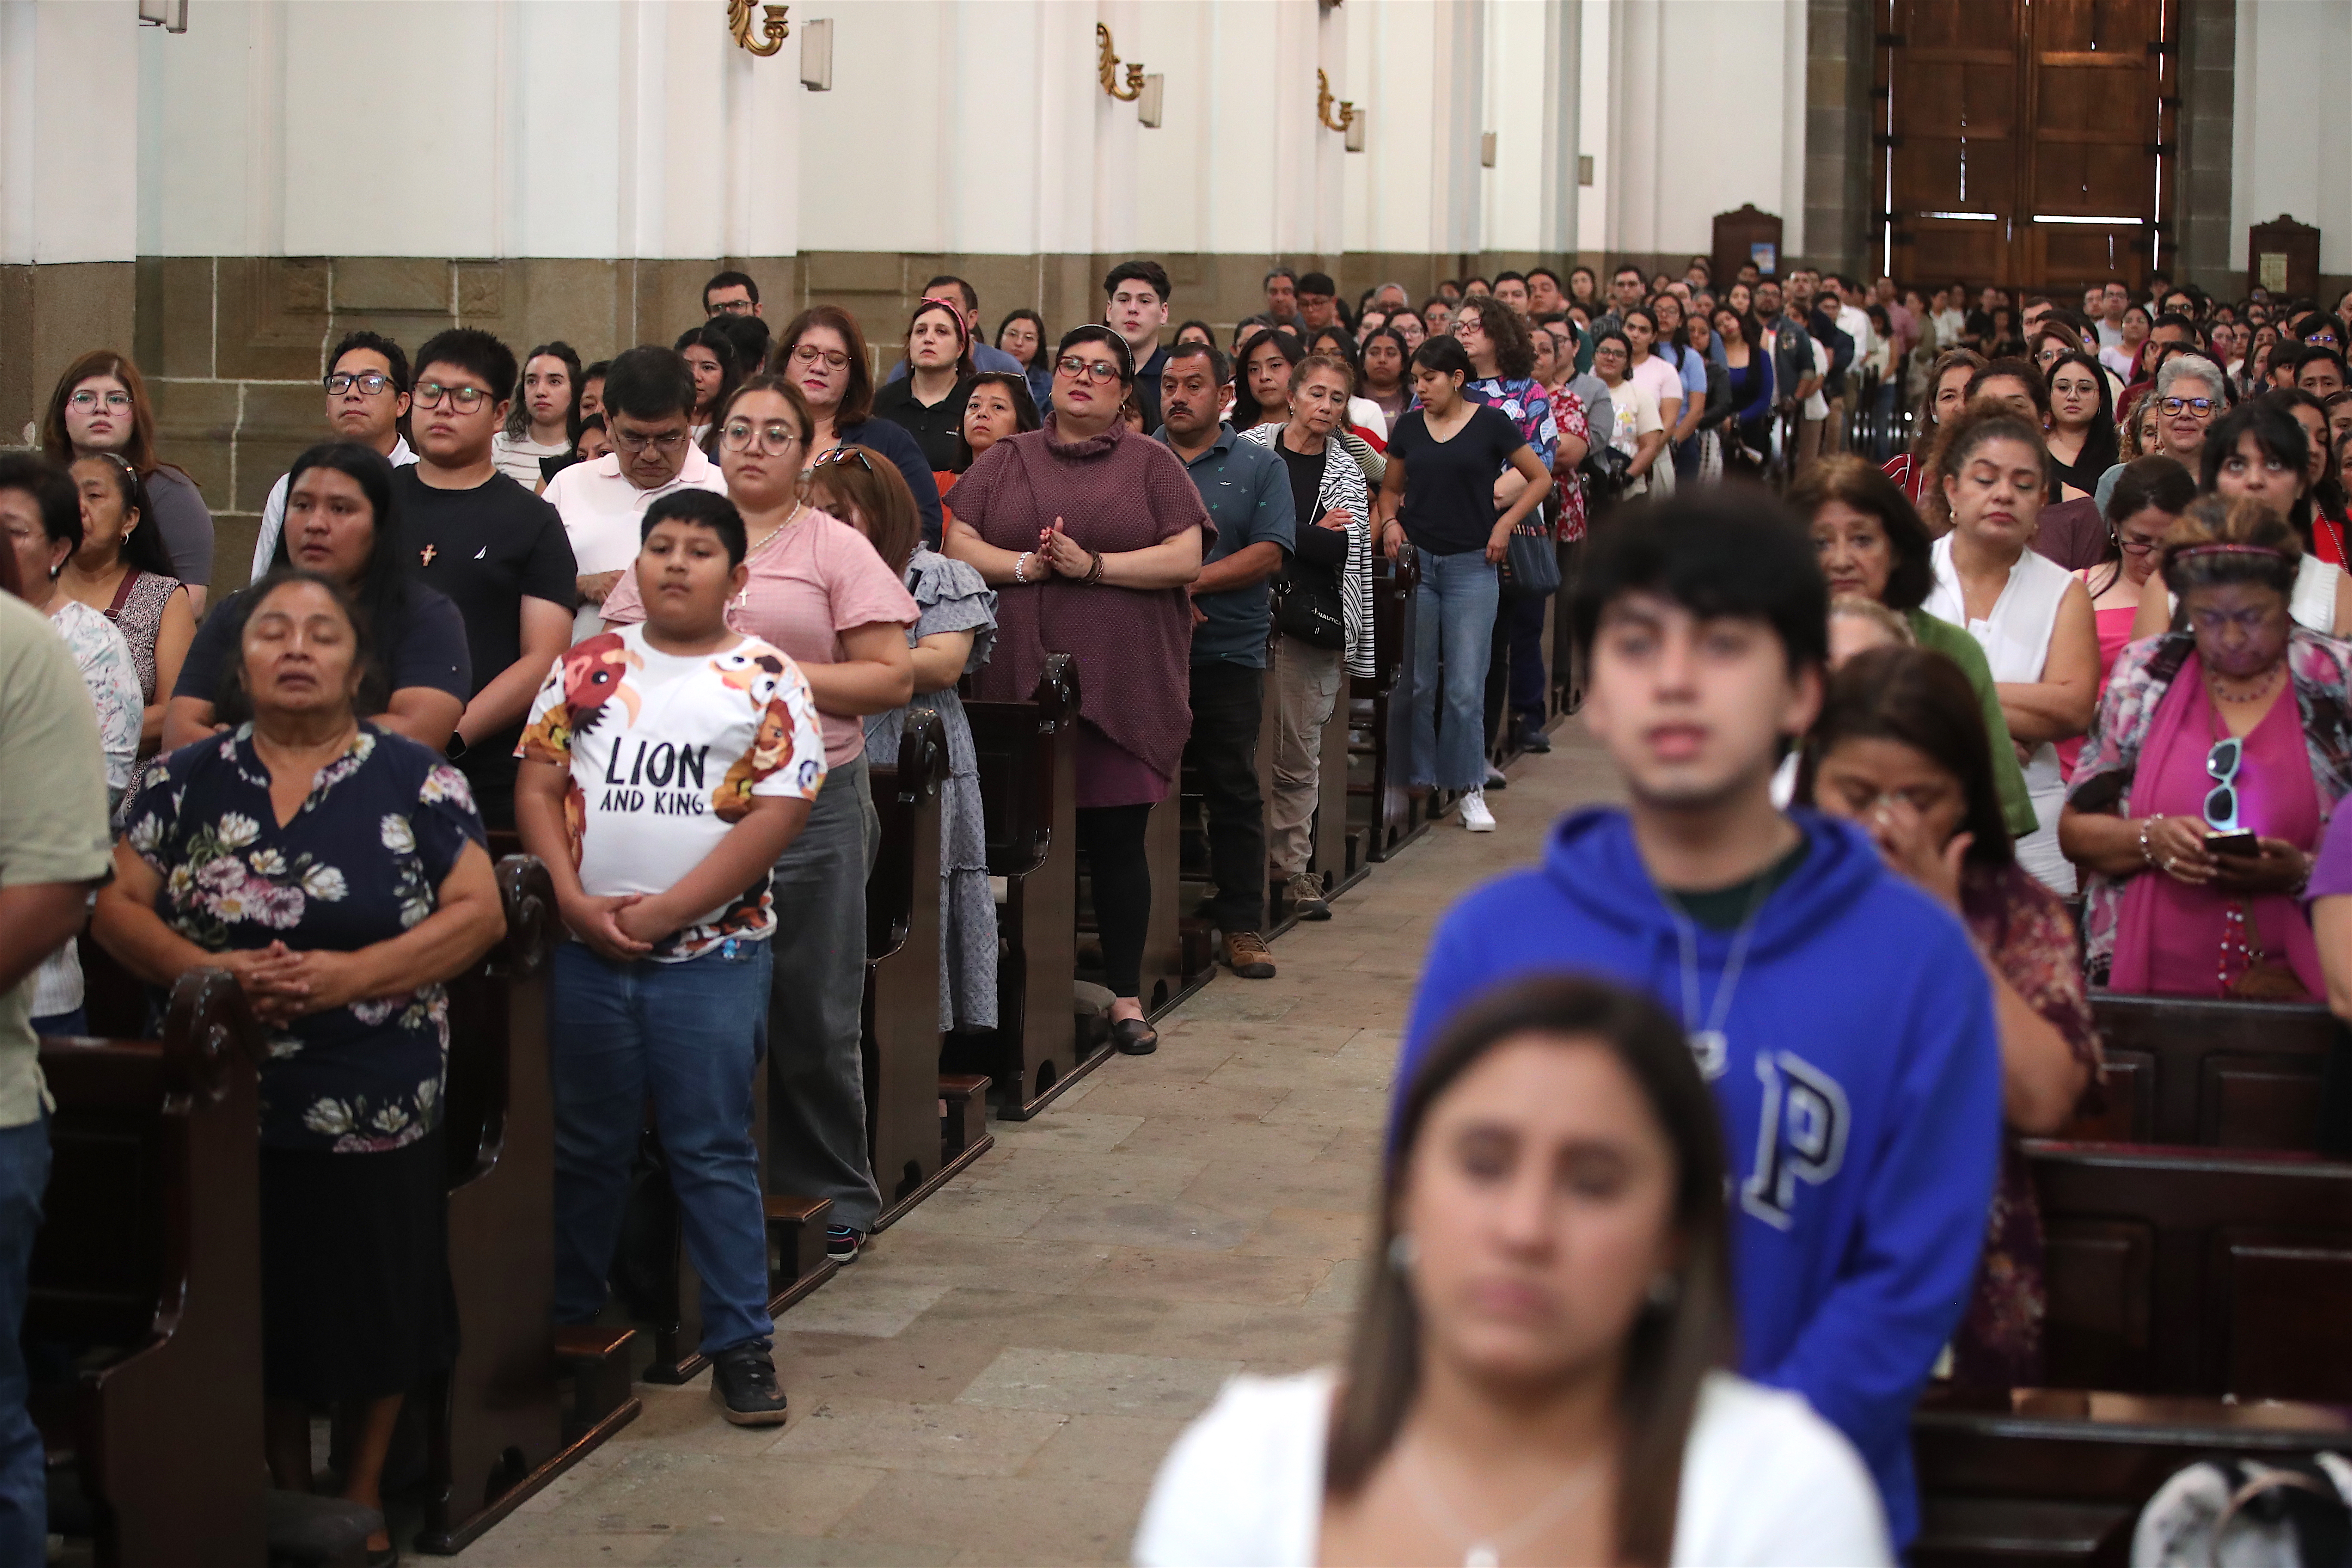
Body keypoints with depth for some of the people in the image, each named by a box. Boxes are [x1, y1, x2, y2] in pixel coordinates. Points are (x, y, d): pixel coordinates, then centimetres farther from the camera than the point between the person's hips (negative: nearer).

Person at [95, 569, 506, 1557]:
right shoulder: (188, 781, 6)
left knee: (374, 1305, 6)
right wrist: (208, 971, -15)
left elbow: (478, 911, -5)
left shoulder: (415, 780, -1)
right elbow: (117, 908, 3)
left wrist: (351, 974, -17)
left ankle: (363, 1495, 25)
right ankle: (285, 1488, 30)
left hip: (378, 1106, -2)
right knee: (256, 1305, 10)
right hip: (228, 1104, 2)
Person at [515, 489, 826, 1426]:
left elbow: (779, 814, -9)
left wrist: (665, 911, -13)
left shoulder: (765, 681, -1)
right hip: (587, 952, 3)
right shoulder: (587, 670, 8)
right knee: (585, 1147, 13)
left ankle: (741, 1343, 9)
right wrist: (573, 897, -10)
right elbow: (538, 786, 6)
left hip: (712, 955, -3)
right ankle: (566, 1327, 26)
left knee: (713, 1153, 2)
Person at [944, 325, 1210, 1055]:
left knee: (1117, 839, 1)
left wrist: (1094, 565, -13)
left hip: (1123, 686, -1)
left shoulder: (1151, 465, 6)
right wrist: (1023, 566, -12)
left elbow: (1185, 557, -3)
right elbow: (959, 545, 5)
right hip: (1018, 682, 2)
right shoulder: (1005, 462, 12)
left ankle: (1126, 996, 12)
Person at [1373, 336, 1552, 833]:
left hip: (1471, 566, -3)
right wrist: (1390, 521, -1)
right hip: (1416, 561, 3)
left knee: (1465, 688, -4)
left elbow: (1540, 478, 4)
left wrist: (1506, 523, -6)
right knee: (1417, 683, 5)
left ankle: (1470, 790, 5)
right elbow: (1390, 488, 19)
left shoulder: (1491, 424, -3)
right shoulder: (1409, 427, 7)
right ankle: (1418, 781, 15)